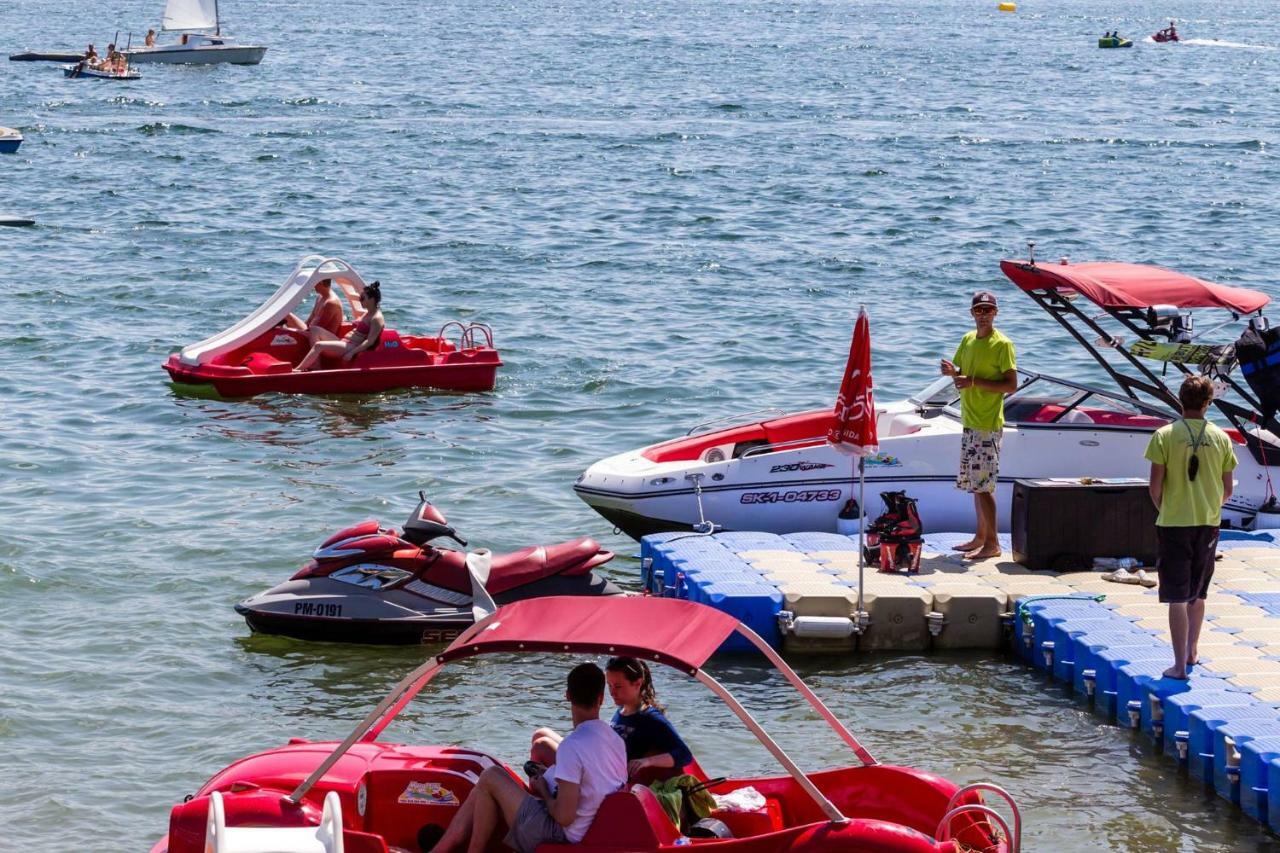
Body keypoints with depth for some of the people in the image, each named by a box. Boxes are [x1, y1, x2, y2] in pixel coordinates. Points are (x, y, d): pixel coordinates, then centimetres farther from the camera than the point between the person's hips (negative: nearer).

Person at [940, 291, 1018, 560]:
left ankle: (992, 544, -7)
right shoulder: (967, 340, 13)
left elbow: (1012, 385, -16)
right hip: (969, 422, 8)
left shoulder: (1002, 345, -11)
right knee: (974, 483, 12)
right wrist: (952, 371, -2)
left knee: (983, 485, -10)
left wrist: (974, 382, -21)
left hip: (988, 426, -8)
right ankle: (980, 537, 20)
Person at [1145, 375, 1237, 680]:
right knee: (1198, 593, 20)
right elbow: (1227, 489, 3)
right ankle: (1191, 652, 33)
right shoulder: (1220, 438, -2)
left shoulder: (1164, 436, -10)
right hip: (1209, 523, 3)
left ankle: (1180, 664, -4)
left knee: (1177, 597, -1)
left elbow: (1155, 486, -10)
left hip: (1174, 522, -3)